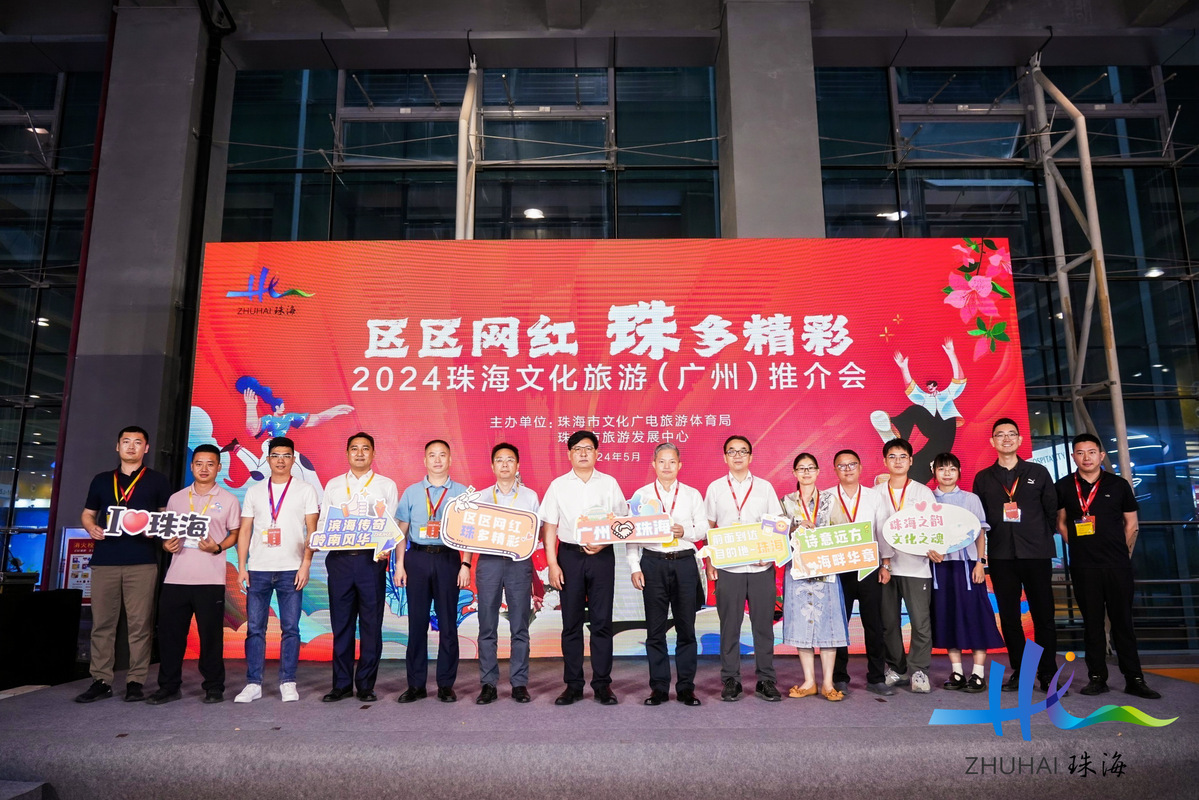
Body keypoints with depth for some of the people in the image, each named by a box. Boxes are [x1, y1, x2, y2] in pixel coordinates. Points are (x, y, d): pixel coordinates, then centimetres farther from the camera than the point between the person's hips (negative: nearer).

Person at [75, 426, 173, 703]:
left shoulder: (157, 480, 10)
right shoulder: (101, 480, 18)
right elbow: (87, 513, 21)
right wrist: (91, 527, -1)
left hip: (142, 561, -3)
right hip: (104, 560, 3)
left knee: (139, 623, -3)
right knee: (102, 623, 3)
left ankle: (136, 681, 3)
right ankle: (101, 681, 11)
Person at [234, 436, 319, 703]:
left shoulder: (305, 490, 5)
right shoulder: (254, 491, 12)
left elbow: (312, 531, 1)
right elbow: (244, 531, 11)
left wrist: (305, 565, -8)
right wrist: (241, 567, 2)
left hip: (291, 570, -2)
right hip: (257, 569, 2)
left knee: (290, 628, 0)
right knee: (254, 628, 2)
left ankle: (288, 683, 8)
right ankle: (253, 684, 10)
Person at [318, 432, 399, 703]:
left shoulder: (387, 485, 9)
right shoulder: (333, 485, 14)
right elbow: (322, 522, 11)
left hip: (371, 559, -1)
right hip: (339, 558, 2)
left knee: (371, 624, 2)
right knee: (341, 624, 6)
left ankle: (366, 685, 12)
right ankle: (342, 685, 16)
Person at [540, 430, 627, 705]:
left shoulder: (609, 483, 6)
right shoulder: (558, 485, 6)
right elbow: (549, 527, 4)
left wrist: (603, 543, -11)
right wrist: (552, 564, -4)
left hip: (601, 556, 0)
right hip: (569, 555, 0)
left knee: (601, 622, 2)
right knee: (571, 623, 5)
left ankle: (602, 684, 11)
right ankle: (573, 685, 14)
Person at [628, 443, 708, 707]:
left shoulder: (692, 494, 10)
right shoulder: (642, 495, 7)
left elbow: (704, 528, 7)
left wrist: (685, 531, -14)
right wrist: (635, 568, -3)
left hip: (684, 563, 1)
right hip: (653, 563, 0)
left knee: (686, 627, 4)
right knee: (655, 629, 3)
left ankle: (686, 687, 14)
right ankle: (659, 687, 13)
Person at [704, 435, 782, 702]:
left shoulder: (765, 487, 8)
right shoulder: (715, 488, 7)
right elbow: (709, 528, 9)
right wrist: (709, 562, 1)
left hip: (761, 567, 1)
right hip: (727, 567, 0)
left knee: (763, 624, 4)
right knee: (729, 625, 4)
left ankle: (766, 680, 15)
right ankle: (730, 680, 14)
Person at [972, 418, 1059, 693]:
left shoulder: (1038, 472, 6)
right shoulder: (983, 478, 8)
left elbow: (1052, 510, 8)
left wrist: (1044, 539, 5)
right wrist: (983, 550, 2)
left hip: (1036, 553, -1)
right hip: (1001, 556, 1)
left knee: (1043, 614, 1)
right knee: (1009, 616, 5)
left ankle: (1048, 674, 11)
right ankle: (1019, 673, 15)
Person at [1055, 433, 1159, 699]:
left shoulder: (1118, 485, 4)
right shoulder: (1064, 487, 4)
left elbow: (1131, 523, 9)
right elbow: (1061, 523, 13)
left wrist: (1122, 552, 6)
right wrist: (1081, 547, 7)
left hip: (1118, 565, 0)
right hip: (1083, 567, 0)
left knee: (1123, 621, 4)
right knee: (1092, 622, 5)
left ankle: (1134, 679, 11)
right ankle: (1097, 678, 11)